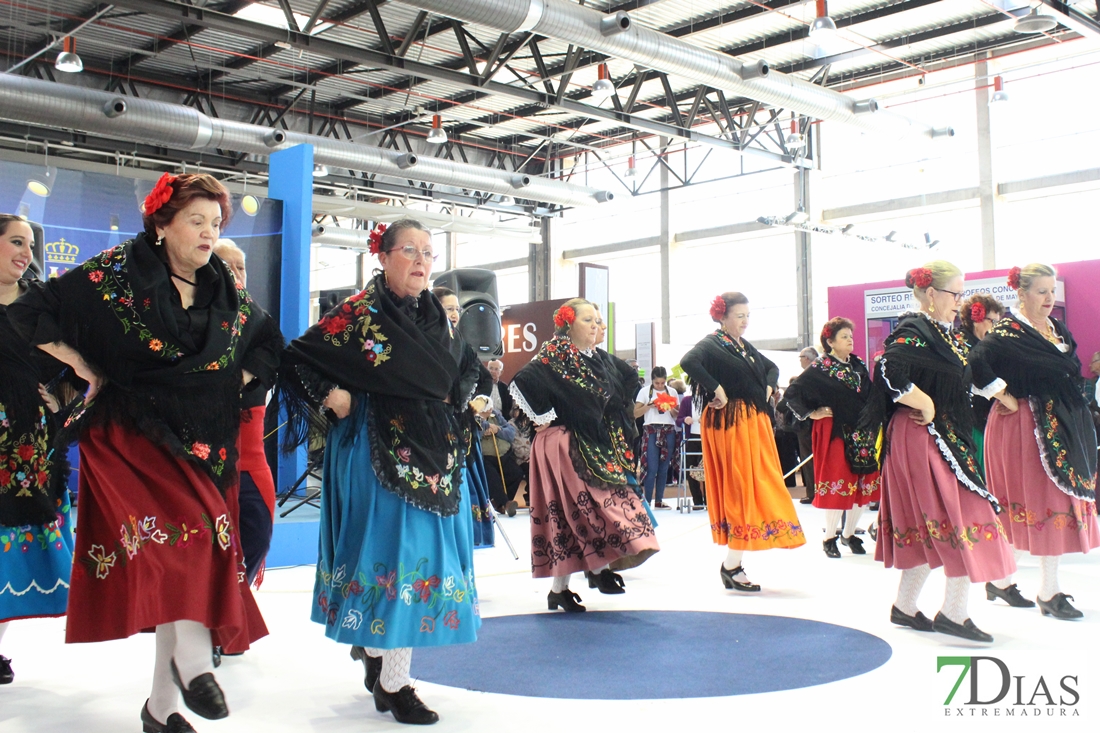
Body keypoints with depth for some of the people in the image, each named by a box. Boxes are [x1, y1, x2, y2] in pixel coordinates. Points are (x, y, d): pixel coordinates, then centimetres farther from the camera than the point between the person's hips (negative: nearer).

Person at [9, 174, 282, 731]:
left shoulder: (226, 291, 8)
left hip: (204, 446, 4)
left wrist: (239, 380, 9)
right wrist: (84, 366, -4)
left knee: (197, 558, 0)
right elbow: (31, 311, -3)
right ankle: (193, 659, -10)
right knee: (184, 536, -28)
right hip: (132, 436, -4)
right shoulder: (119, 273, -4)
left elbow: (269, 344, 24)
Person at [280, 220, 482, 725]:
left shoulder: (437, 318, 9)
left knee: (428, 550, 11)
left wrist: (464, 401, 10)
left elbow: (466, 365, 26)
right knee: (392, 552, -5)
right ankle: (393, 683, 6)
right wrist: (331, 397, -15)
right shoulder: (359, 314, -9)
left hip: (438, 453, 7)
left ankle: (373, 648, 30)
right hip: (381, 454, -7)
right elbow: (295, 359, -9)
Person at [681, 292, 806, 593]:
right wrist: (716, 389, -25)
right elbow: (688, 361, -29)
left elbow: (771, 367, 30)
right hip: (729, 424, -8)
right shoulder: (713, 343, -9)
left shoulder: (744, 345, 16)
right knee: (741, 488, -8)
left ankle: (733, 562, 15)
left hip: (754, 423, 9)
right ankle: (731, 565, -2)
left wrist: (768, 387, 11)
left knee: (756, 487, 8)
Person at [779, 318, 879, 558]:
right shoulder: (819, 368, -6)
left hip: (861, 431, 6)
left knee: (863, 486, 6)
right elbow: (791, 394, -9)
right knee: (839, 485, -4)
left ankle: (849, 534, 22)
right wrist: (811, 413, -11)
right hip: (835, 433, -6)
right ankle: (829, 538, 10)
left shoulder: (858, 364, 11)